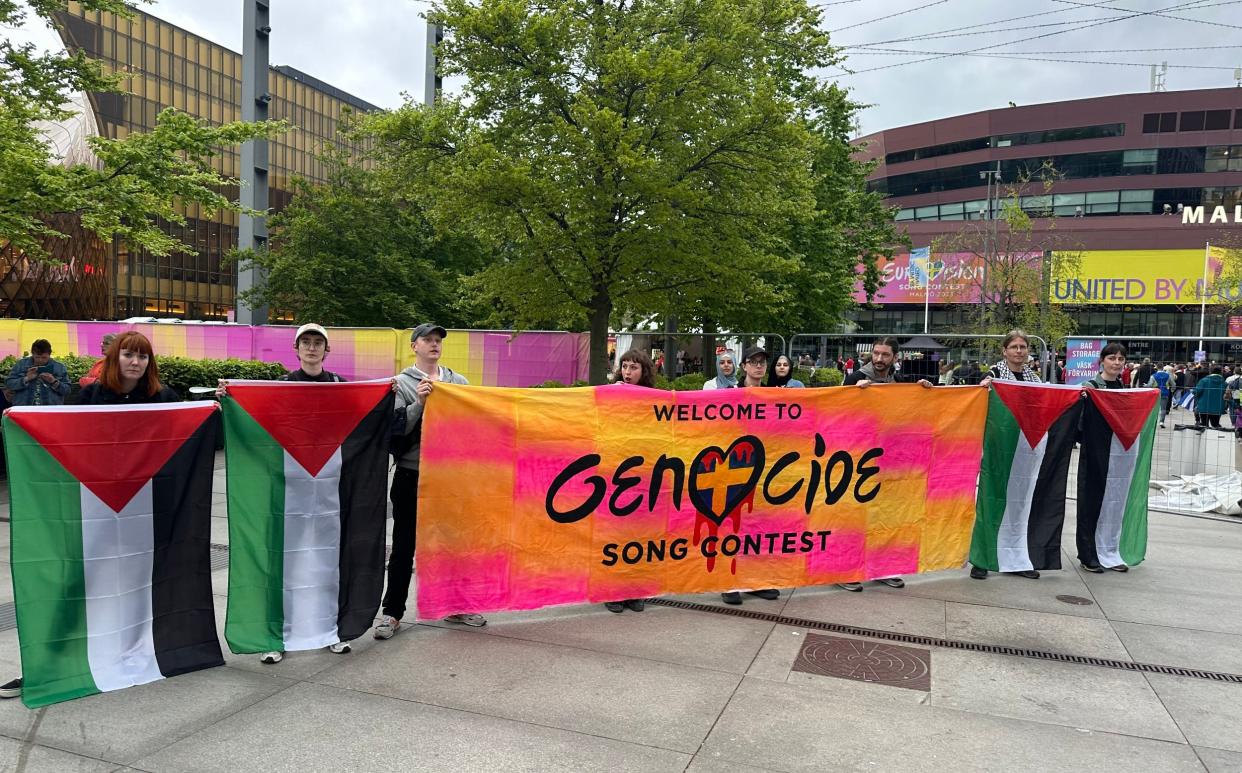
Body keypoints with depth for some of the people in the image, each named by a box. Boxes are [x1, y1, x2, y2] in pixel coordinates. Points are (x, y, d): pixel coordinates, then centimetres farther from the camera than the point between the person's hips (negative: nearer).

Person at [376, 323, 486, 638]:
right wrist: (419, 403, -20)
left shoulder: (458, 381, 9)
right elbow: (396, 428, -9)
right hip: (412, 476, -3)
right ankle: (392, 612, 15)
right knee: (404, 545, 5)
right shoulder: (402, 383, -1)